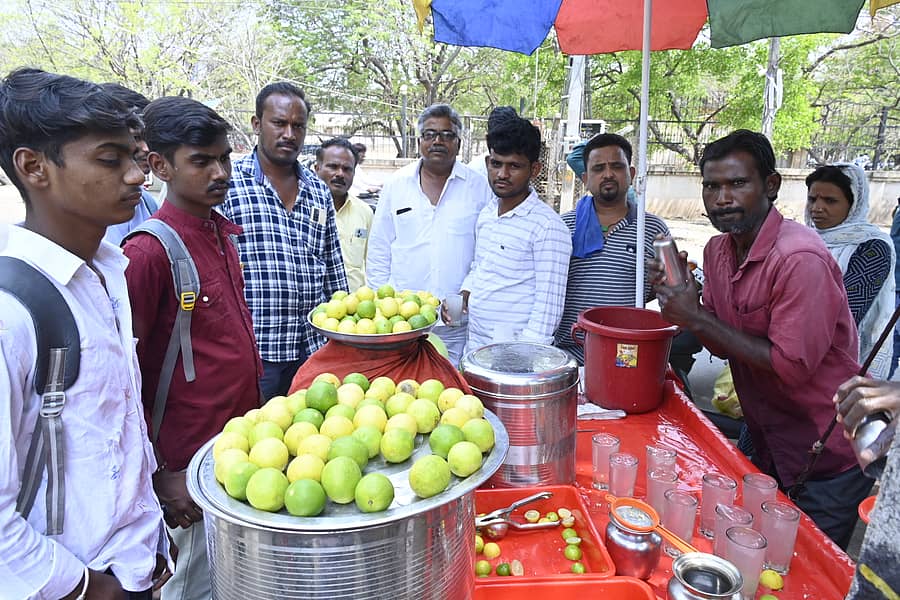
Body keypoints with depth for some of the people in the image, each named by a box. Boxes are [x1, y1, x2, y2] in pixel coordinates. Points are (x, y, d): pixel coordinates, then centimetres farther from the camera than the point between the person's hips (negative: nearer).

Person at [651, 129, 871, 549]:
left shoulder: (801, 258, -26)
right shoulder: (717, 250, -1)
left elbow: (792, 366, -27)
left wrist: (699, 319, -25)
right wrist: (680, 300, -12)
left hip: (826, 464, -7)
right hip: (768, 451, 7)